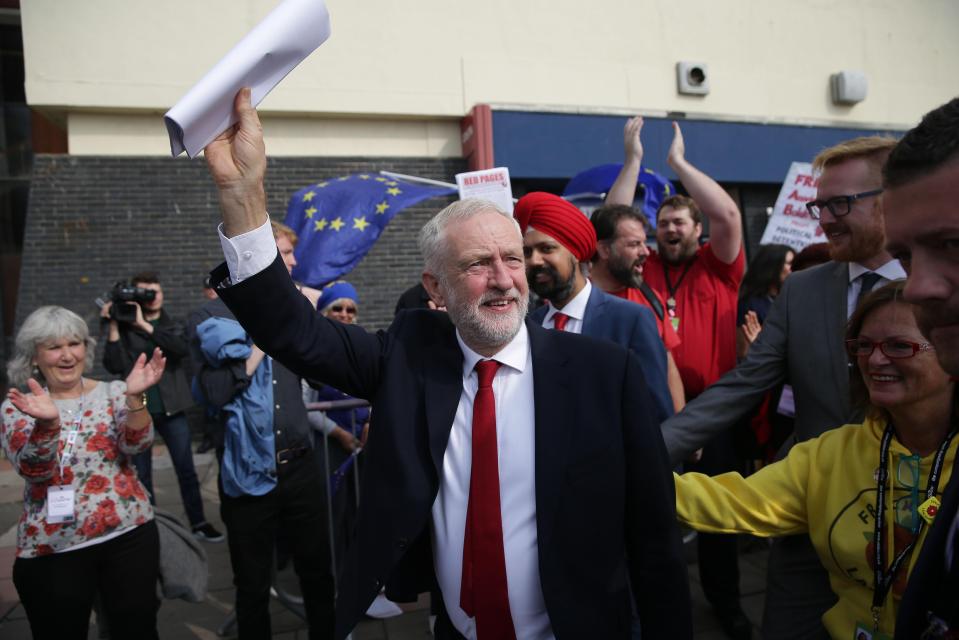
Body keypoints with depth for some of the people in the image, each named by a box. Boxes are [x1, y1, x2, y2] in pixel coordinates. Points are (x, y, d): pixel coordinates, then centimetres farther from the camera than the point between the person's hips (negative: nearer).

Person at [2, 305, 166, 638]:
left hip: (130, 535, 1)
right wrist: (48, 423, -34)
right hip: (53, 549, -1)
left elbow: (136, 445, -12)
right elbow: (33, 469, -14)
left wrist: (134, 398, -29)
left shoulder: (112, 392, 3)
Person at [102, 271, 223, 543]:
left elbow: (182, 348, -16)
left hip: (171, 409, 0)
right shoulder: (125, 328, 4)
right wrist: (113, 327, -12)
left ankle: (198, 522, 13)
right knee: (142, 474, 6)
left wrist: (145, 325, -19)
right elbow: (114, 367, -7)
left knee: (187, 470, 3)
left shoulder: (173, 327, 7)